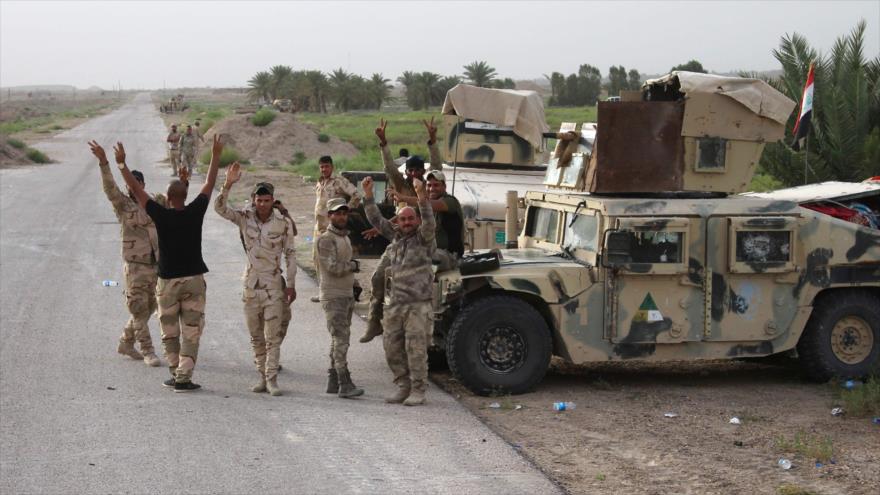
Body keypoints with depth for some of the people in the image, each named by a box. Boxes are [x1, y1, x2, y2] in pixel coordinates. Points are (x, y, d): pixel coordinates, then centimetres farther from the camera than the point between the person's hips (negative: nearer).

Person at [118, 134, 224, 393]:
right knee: (191, 332, 2)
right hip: (194, 279, 1)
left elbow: (136, 189, -4)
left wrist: (122, 164, 2)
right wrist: (216, 156, 18)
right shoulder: (195, 212, -6)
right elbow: (209, 185, 7)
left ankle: (176, 374, 15)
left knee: (170, 332, 12)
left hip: (168, 280, -1)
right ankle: (184, 378, -3)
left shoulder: (161, 216, -10)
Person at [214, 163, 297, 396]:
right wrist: (228, 184, -26)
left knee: (273, 335, -6)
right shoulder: (244, 218, -1)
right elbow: (219, 208, -14)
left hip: (274, 285, -2)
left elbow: (290, 254, 0)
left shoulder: (283, 223, -5)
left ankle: (272, 378, -3)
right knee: (256, 336, 9)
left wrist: (291, 285, -2)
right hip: (251, 283, 2)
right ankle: (262, 376, 18)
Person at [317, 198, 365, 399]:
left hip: (347, 295, 9)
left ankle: (333, 382, 14)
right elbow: (333, 267, -22)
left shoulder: (345, 237, 17)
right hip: (333, 297, -9)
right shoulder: (326, 239, -12)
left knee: (339, 340, 10)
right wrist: (354, 265, -7)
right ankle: (345, 384, -16)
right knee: (341, 339, -13)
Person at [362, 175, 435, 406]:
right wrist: (368, 194, 3)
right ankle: (403, 387, 19)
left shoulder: (423, 239, -1)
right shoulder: (394, 237, 14)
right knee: (392, 348, 7)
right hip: (393, 305, 6)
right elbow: (376, 219, 14)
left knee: (416, 349, -6)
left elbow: (429, 222, -20)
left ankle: (418, 391, 1)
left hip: (417, 305, -6)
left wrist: (421, 196, -34)